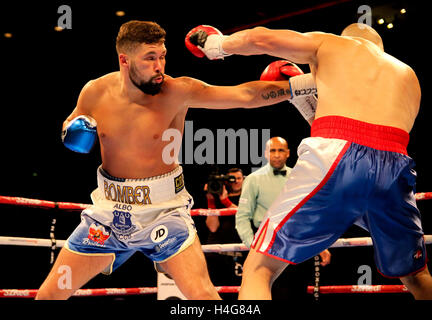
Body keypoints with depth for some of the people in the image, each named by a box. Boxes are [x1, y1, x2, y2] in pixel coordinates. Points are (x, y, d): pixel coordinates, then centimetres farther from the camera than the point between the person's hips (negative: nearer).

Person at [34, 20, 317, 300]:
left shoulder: (177, 92, -15)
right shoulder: (95, 93, -6)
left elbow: (245, 95, -23)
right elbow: (72, 122, 15)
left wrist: (295, 86, -33)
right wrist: (73, 131, -8)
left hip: (163, 211, -3)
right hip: (110, 210, 3)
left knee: (202, 294, -19)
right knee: (50, 293, 7)